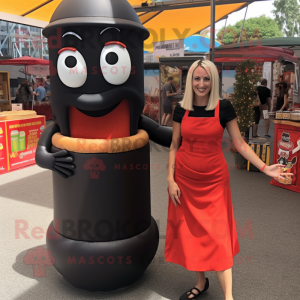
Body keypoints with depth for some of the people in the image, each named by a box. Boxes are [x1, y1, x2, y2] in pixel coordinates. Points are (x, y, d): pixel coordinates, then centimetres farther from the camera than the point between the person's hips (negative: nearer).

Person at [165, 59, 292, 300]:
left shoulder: (223, 108, -4)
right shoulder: (181, 110, 1)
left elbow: (240, 144, -2)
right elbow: (174, 146, 5)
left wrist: (264, 168, -12)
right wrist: (170, 179, -2)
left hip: (214, 180, -2)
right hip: (185, 180, 2)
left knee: (217, 234, -2)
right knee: (191, 233, 9)